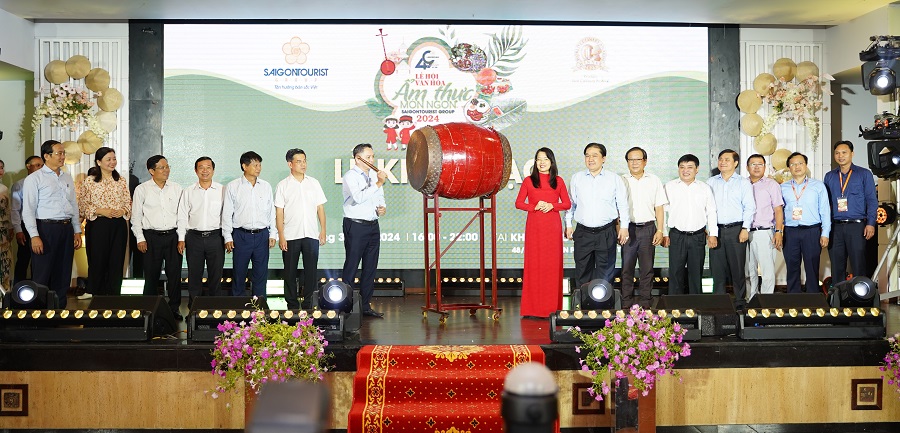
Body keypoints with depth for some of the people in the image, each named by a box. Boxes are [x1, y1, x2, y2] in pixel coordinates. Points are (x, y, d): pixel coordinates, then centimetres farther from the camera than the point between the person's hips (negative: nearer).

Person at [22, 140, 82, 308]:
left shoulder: (67, 178, 15)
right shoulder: (34, 179, -3)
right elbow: (28, 210, -8)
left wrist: (77, 231, 12)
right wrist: (34, 236, -15)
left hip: (66, 228, 6)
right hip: (46, 228, -6)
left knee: (62, 275, 10)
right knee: (42, 276, -2)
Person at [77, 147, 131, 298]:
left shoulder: (121, 180, 9)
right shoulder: (90, 181, -1)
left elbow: (128, 202, 12)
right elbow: (82, 205, -2)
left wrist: (123, 210, -8)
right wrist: (100, 211, -14)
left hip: (119, 225, 3)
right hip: (98, 225, -3)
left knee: (117, 261, 3)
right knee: (97, 260, 3)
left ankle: (113, 295, 13)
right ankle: (93, 292, 19)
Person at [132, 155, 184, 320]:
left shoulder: (176, 188, 8)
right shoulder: (142, 189, 2)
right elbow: (136, 216, 4)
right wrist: (140, 238, -2)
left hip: (173, 236, 2)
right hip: (152, 237, -1)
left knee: (175, 273, 3)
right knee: (151, 275, 4)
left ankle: (175, 307, 15)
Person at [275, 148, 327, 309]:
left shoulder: (314, 183, 9)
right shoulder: (282, 186, 1)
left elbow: (320, 208, 10)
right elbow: (279, 213, -2)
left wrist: (323, 230, 3)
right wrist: (281, 236, -8)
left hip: (311, 235, 2)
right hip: (290, 236, -2)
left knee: (311, 271, 4)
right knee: (290, 272, 4)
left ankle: (308, 303, 14)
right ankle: (292, 305, 13)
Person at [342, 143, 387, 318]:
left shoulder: (374, 175, 14)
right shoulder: (350, 176, -8)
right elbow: (359, 197, -24)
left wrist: (383, 208, 3)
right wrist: (378, 183, -26)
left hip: (373, 225, 7)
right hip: (356, 226, -7)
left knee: (370, 267, 10)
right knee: (351, 267, -4)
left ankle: (365, 305, 18)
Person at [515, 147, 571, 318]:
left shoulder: (558, 181, 9)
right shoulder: (528, 181, 6)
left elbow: (567, 204, 7)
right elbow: (519, 203, 4)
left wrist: (551, 206, -9)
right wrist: (535, 206, -11)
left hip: (553, 226, 1)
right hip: (534, 225, -1)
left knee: (553, 264, 1)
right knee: (534, 263, -2)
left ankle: (552, 307, 7)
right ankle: (533, 308, 3)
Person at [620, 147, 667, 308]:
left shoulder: (654, 181, 9)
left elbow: (659, 208, 8)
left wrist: (660, 230, 0)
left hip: (648, 228, 1)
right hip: (628, 228, -1)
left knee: (647, 267, 4)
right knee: (626, 266, 0)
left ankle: (645, 301, 11)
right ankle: (626, 302, 7)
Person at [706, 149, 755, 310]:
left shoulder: (744, 183, 6)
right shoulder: (710, 182, 13)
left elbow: (749, 207, 1)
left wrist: (745, 228, -7)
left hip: (736, 230, -2)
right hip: (715, 230, 2)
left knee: (737, 267, -2)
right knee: (716, 267, 3)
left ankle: (740, 301, 7)